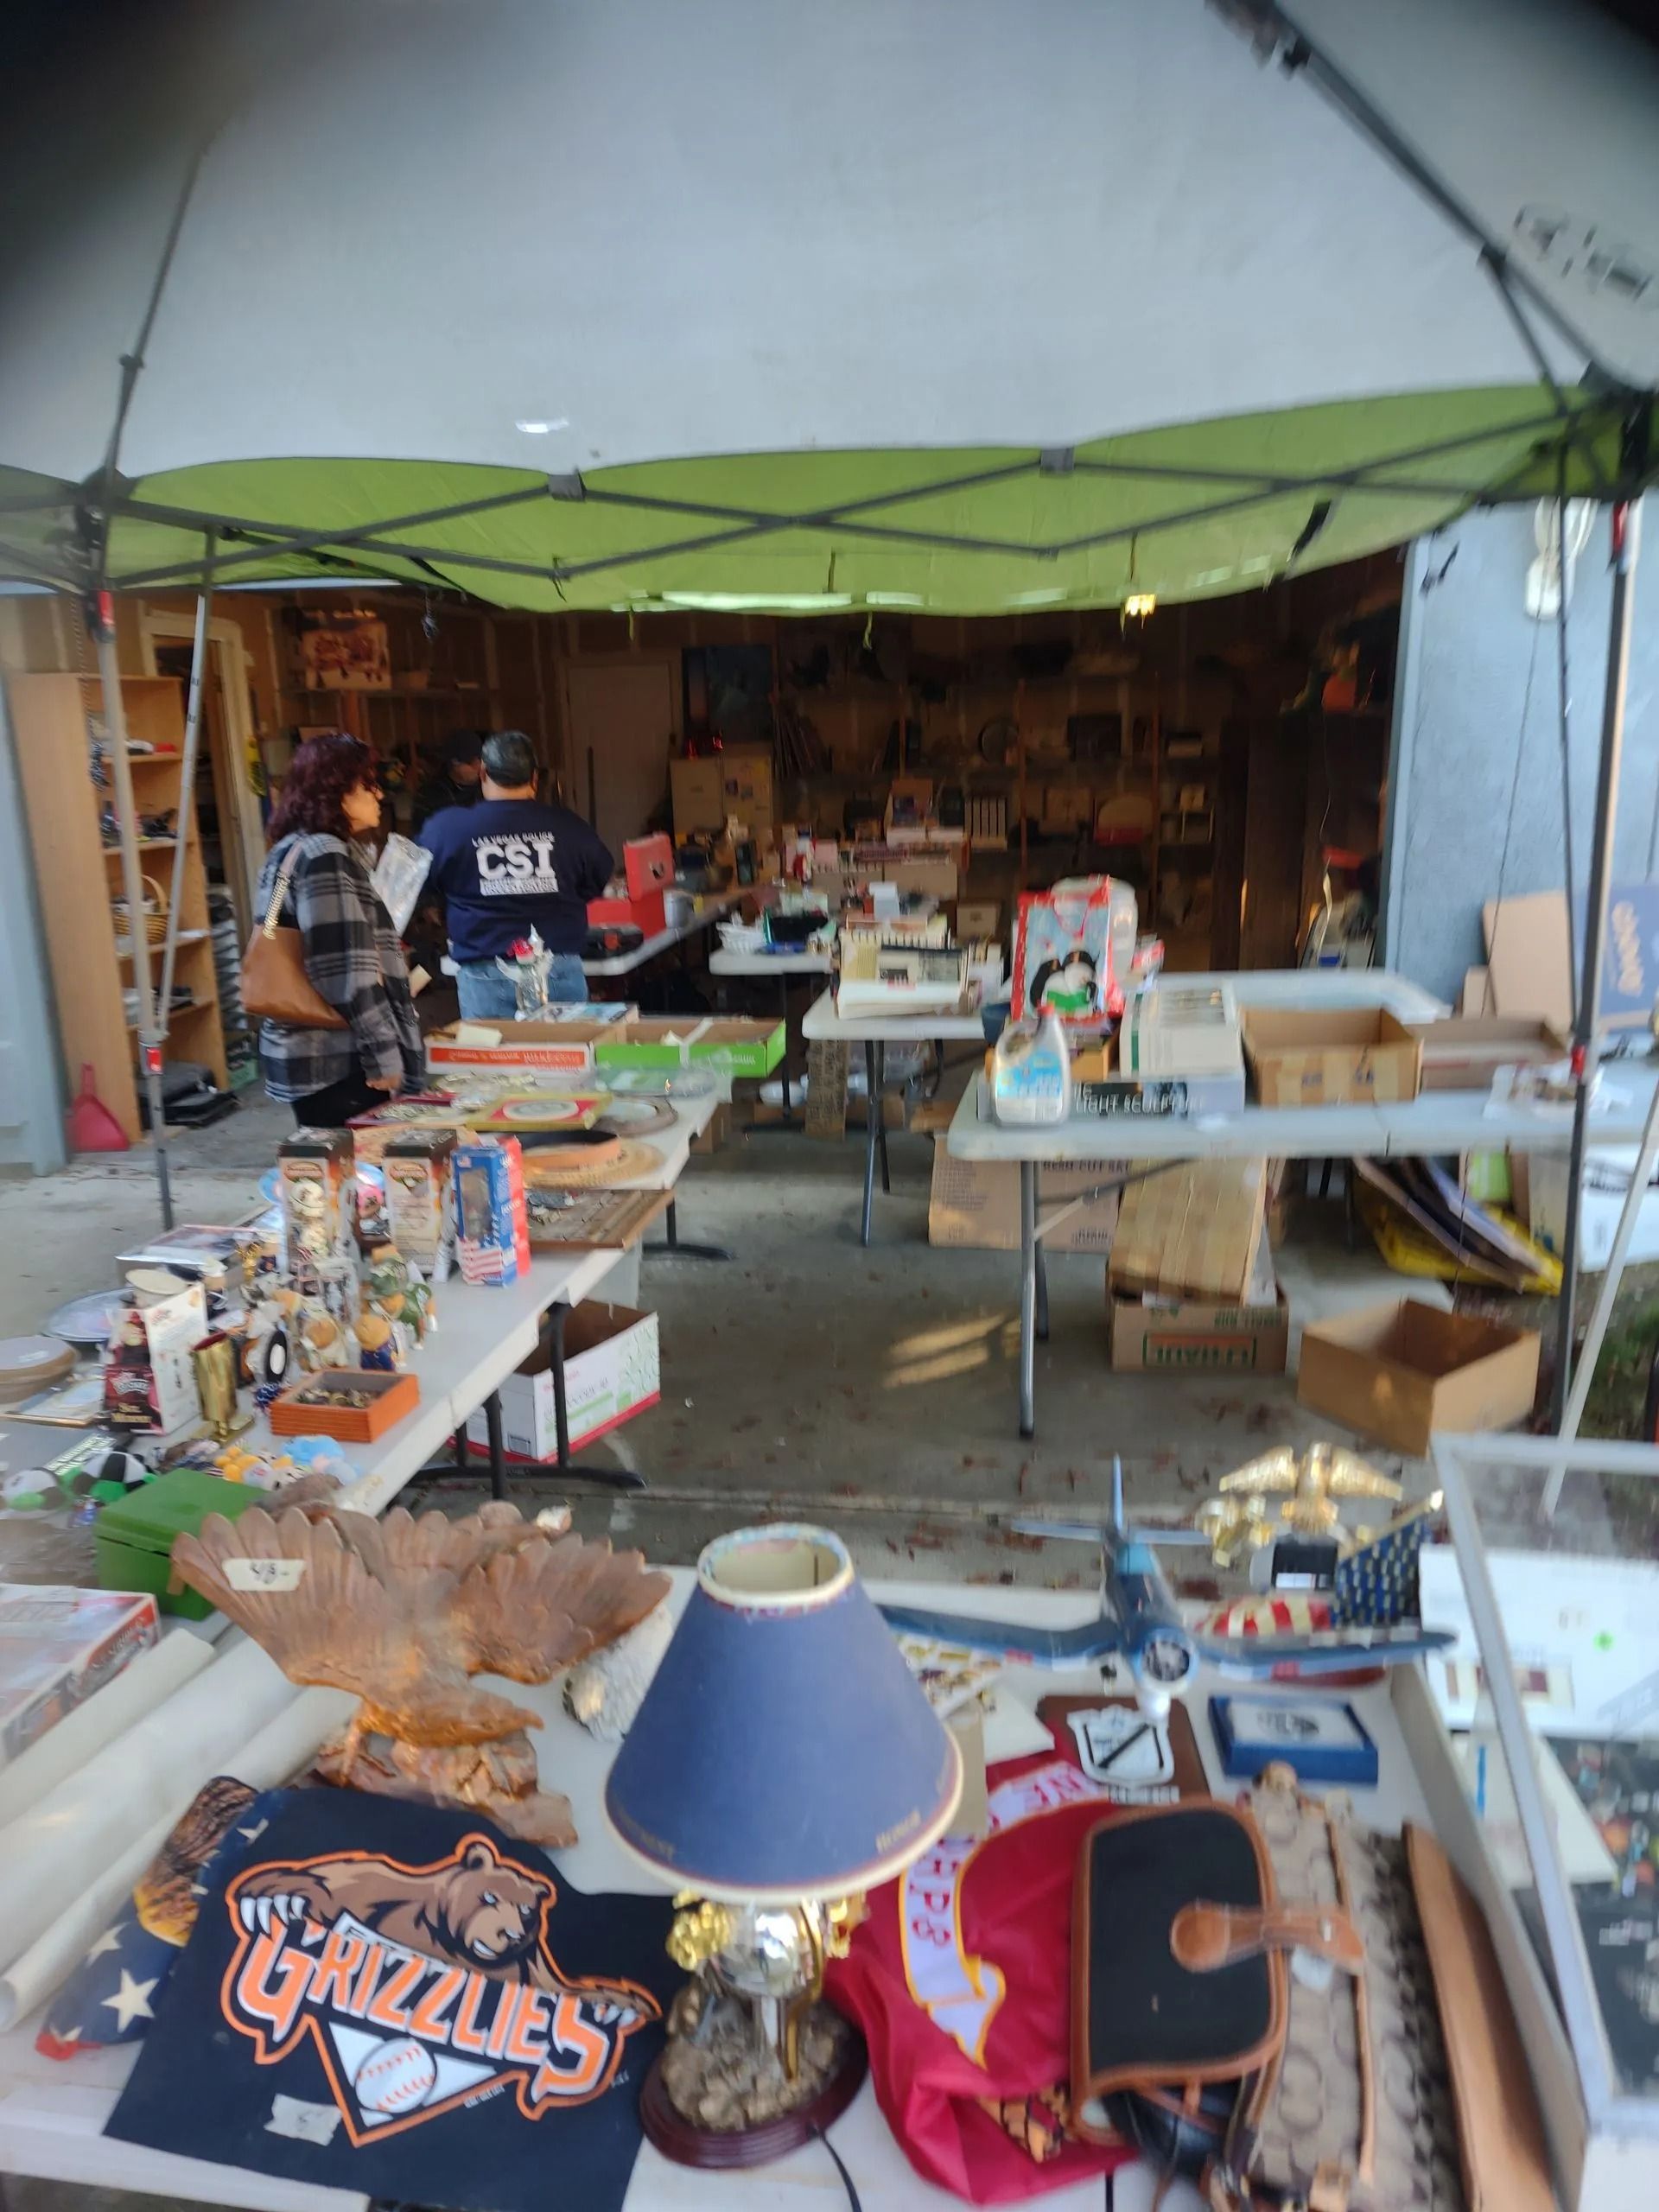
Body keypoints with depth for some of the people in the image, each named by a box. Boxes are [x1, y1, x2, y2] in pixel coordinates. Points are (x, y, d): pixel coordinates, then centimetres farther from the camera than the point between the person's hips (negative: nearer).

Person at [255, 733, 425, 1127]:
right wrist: (383, 1056, -18)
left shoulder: (290, 850, 16)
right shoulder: (326, 855, -14)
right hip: (335, 1059, -10)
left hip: (304, 1050, 10)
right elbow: (346, 970, -20)